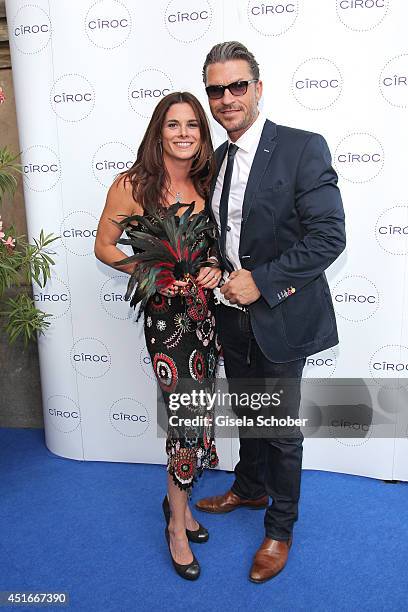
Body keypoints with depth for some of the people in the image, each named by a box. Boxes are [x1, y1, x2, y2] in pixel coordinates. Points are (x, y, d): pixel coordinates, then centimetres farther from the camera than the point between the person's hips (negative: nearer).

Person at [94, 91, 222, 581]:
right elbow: (104, 246, -3)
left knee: (191, 412, 15)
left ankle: (178, 497, 40)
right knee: (192, 417, -5)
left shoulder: (206, 182, 6)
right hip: (166, 314, -5)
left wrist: (215, 267, -5)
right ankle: (177, 523, 22)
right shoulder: (133, 185, -9)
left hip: (206, 310, 6)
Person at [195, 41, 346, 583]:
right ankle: (250, 488, 50)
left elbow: (329, 236, -20)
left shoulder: (303, 148, -14)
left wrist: (261, 280, -22)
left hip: (280, 316, -6)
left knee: (281, 430, 9)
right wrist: (215, 271, -1)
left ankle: (280, 528, 33)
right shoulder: (215, 161, 8)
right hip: (233, 315, 6)